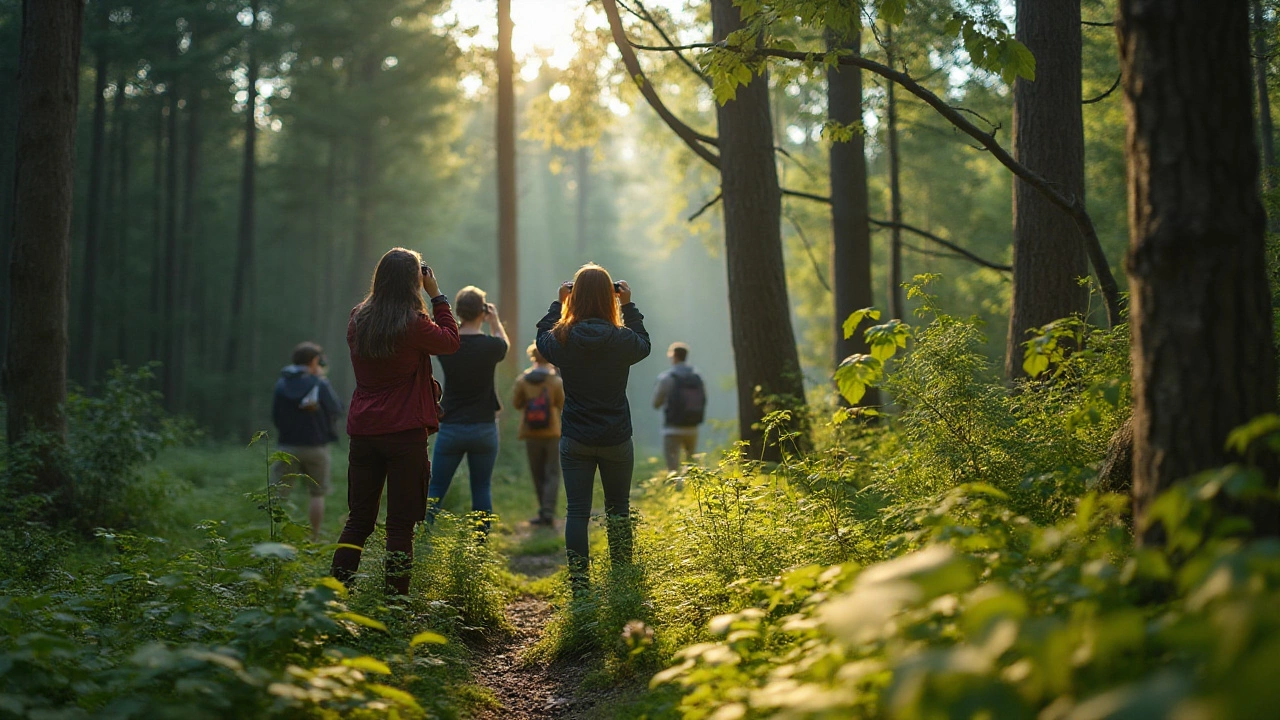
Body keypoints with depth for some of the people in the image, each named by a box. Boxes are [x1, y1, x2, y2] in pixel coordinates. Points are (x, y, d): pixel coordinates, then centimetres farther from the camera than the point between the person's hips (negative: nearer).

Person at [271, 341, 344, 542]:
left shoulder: (281, 384, 0)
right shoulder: (319, 384, -8)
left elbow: (275, 415, 4)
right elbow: (337, 410, 2)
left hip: (287, 446, 1)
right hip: (316, 447, -1)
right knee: (317, 494, 12)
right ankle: (314, 539, 13)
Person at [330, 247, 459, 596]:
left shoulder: (358, 319, 3)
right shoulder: (413, 324, -12)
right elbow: (451, 340, 4)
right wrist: (436, 295, 8)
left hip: (363, 431, 5)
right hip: (404, 432, -5)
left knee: (359, 519, 13)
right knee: (400, 524, 3)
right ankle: (396, 601, 4)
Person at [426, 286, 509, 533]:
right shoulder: (490, 345, -10)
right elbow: (505, 344, 15)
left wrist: (462, 321, 20)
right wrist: (495, 321, 20)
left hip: (451, 428, 1)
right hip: (484, 428, -1)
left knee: (435, 489, 7)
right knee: (481, 490, 8)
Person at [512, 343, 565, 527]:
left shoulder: (522, 381, -7)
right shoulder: (556, 382, -10)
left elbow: (516, 403, 2)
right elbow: (563, 406, -2)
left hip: (531, 435, 2)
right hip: (551, 434, -2)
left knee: (538, 475, 13)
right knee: (552, 474, 3)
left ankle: (545, 512, 17)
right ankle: (548, 512, -11)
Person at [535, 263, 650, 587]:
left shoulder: (562, 339, -10)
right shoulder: (622, 339, -11)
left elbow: (542, 338, 15)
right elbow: (644, 344, 13)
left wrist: (558, 304, 17)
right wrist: (628, 306, 14)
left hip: (574, 440, 0)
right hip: (616, 439, 0)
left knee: (577, 510, 4)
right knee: (618, 508, 14)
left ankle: (578, 581, 2)